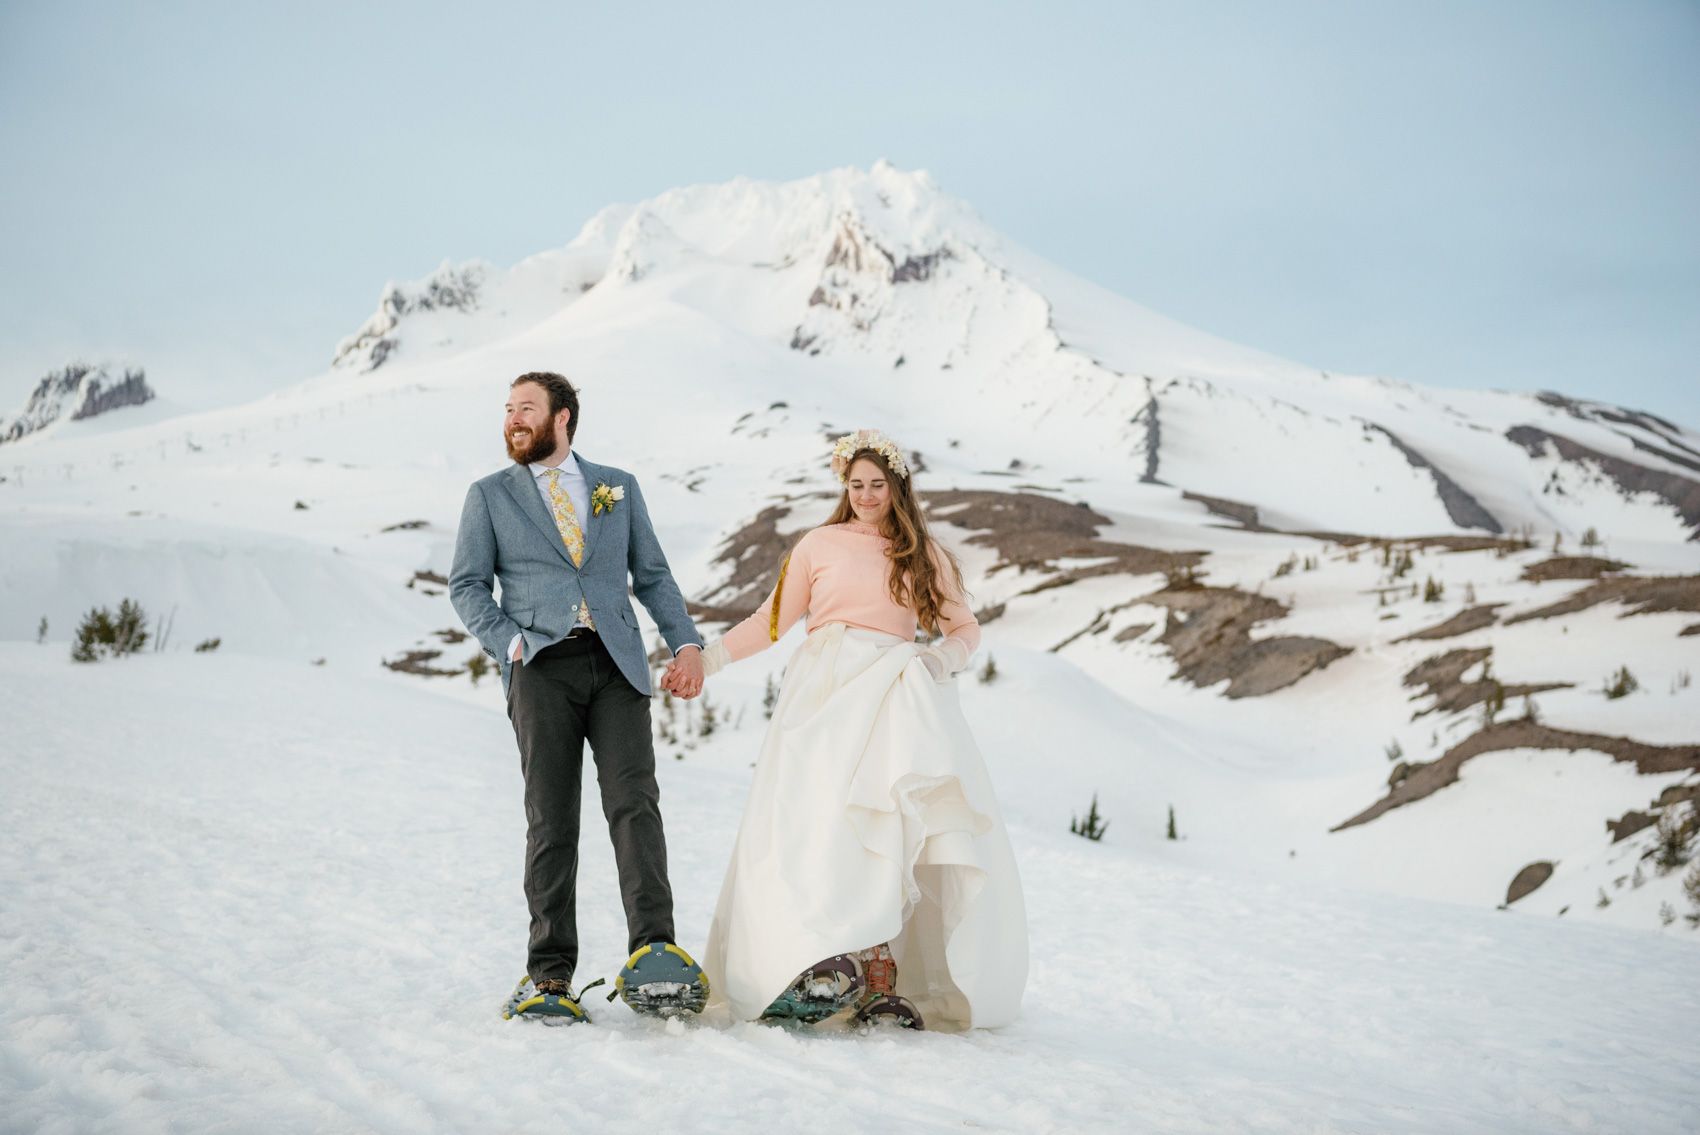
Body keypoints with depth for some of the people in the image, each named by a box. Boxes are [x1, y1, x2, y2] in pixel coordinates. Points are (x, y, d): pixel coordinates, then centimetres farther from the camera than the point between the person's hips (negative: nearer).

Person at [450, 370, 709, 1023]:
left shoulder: (619, 486, 18)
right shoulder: (489, 496, 15)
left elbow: (652, 574, 16)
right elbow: (467, 585, 9)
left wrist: (686, 642, 3)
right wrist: (509, 643, -7)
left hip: (617, 664, 1)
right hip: (543, 669, 0)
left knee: (635, 803, -12)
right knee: (551, 821, -2)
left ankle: (653, 953, -16)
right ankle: (549, 974, 4)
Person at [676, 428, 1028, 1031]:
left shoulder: (926, 555, 18)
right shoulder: (820, 544, 15)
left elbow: (964, 628, 20)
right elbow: (772, 620, 16)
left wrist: (944, 656, -1)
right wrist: (707, 658, 7)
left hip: (893, 694, 1)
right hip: (825, 688, -1)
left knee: (892, 824, -17)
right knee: (819, 817, -20)